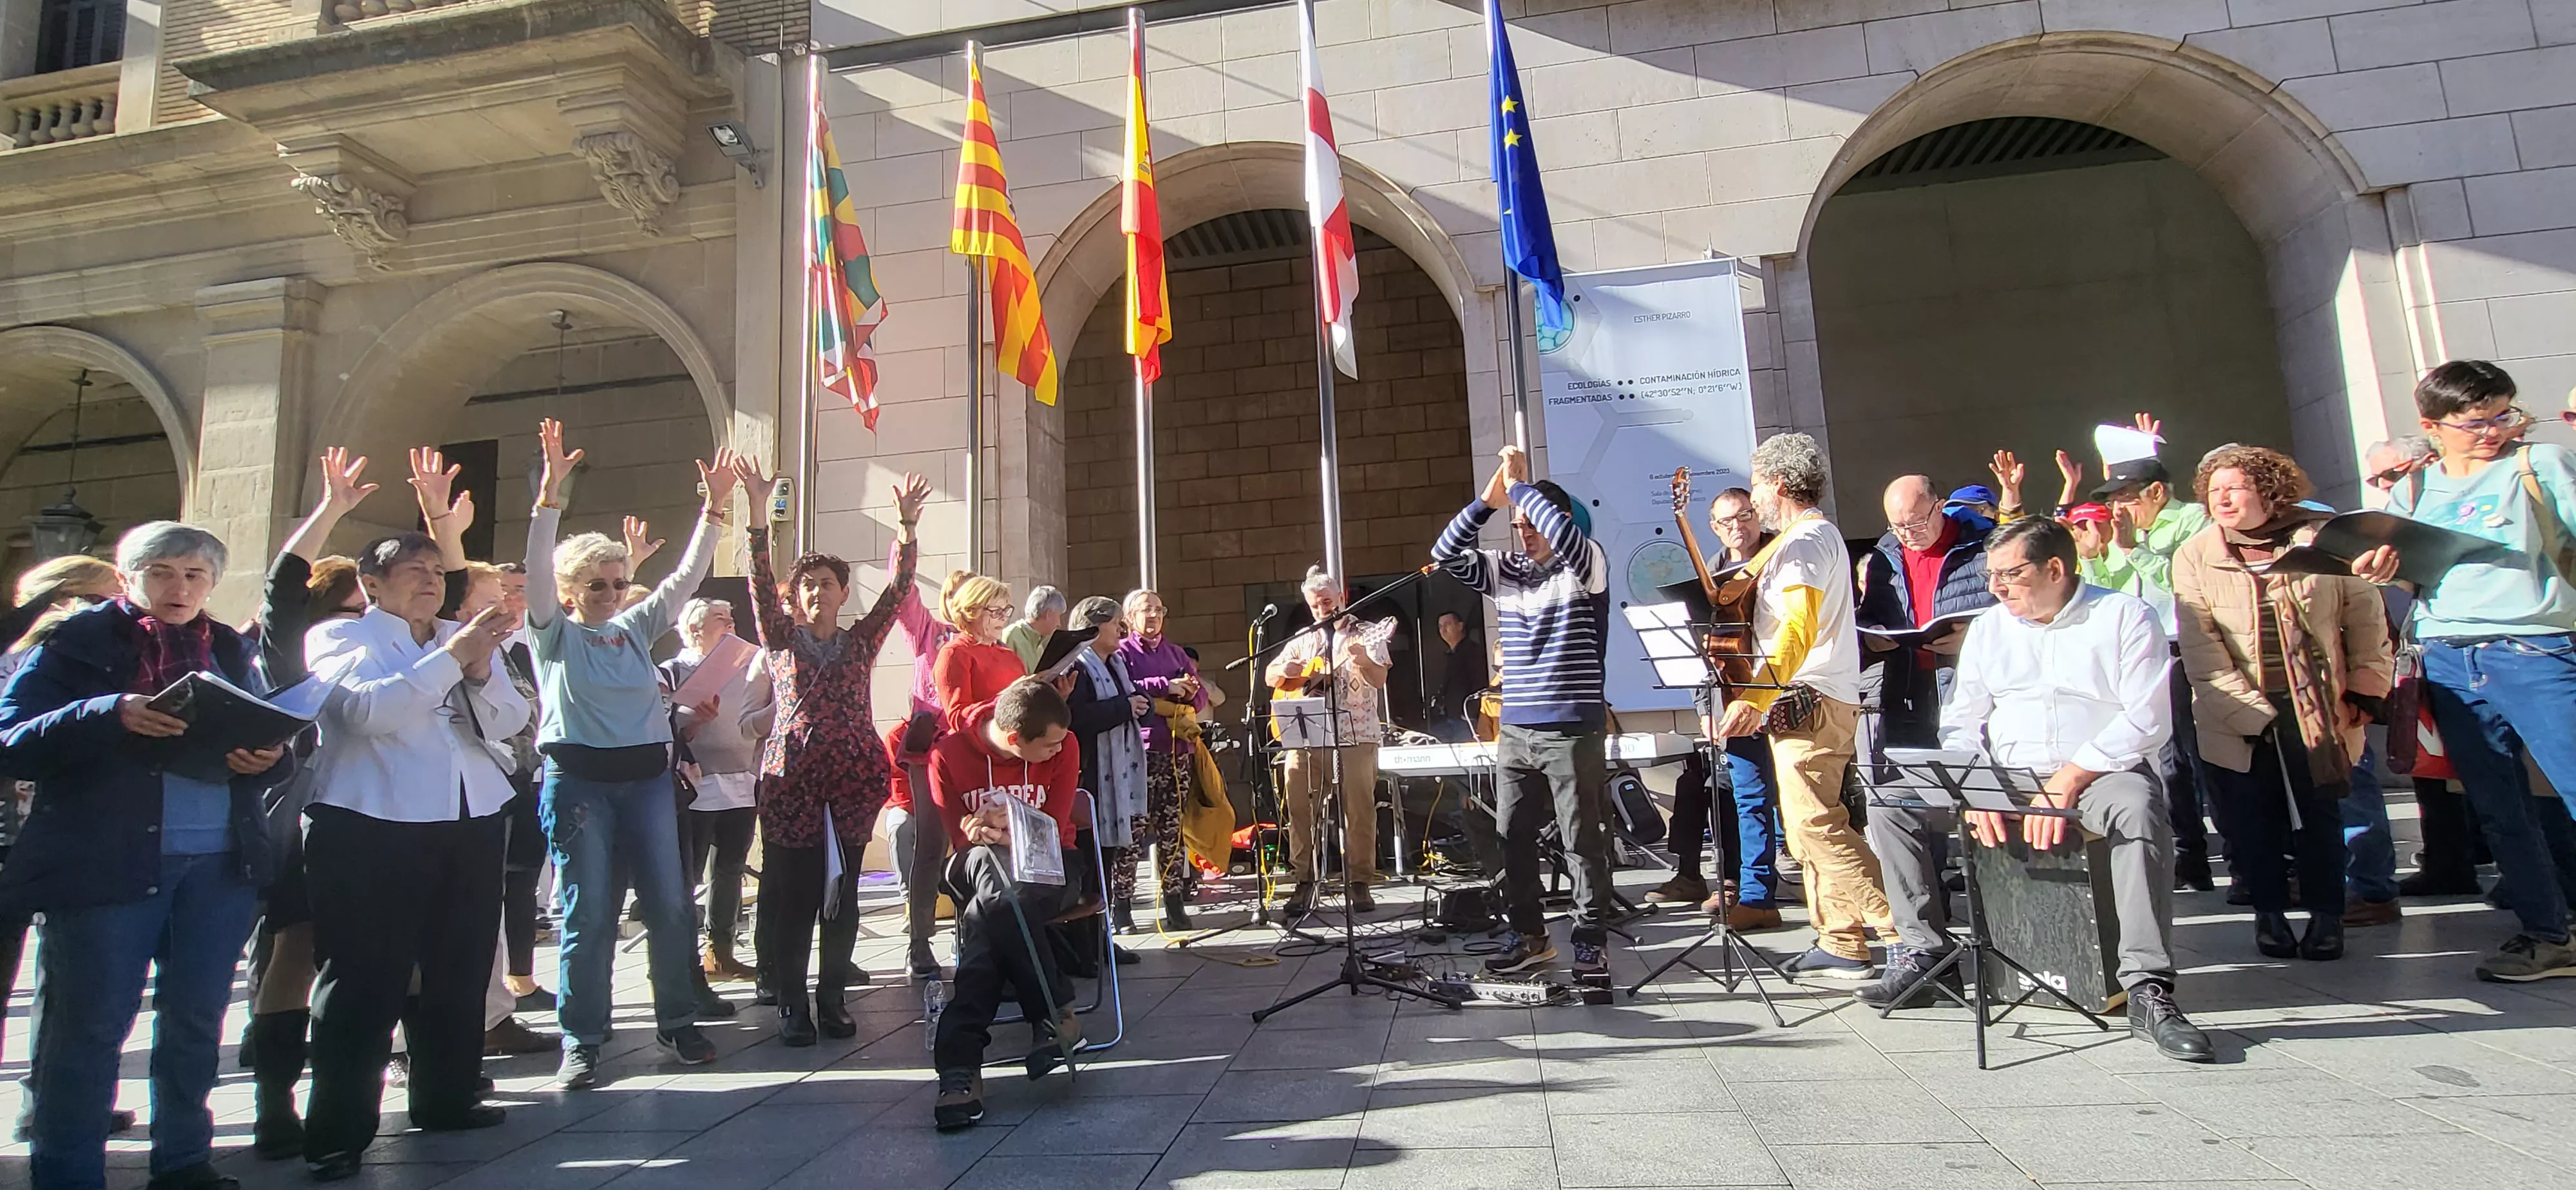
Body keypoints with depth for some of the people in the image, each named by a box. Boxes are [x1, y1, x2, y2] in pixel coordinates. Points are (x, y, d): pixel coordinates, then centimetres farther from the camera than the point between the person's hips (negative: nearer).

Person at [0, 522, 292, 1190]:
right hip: (103, 863, -3)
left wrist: (266, 759, -10)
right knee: (90, 1027, 4)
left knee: (197, 1021, 11)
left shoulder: (233, 651, 12)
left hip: (222, 864, 4)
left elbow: (275, 745, 13)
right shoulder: (77, 643, 2)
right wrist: (110, 715, -23)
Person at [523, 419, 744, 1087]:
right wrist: (550, 493, -24)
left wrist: (715, 509, -1)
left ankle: (677, 1022, 16)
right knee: (588, 913, -1)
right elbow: (536, 570, -12)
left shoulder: (637, 627, 13)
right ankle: (581, 1041, 10)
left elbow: (687, 577, 8)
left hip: (647, 777, 4)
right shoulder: (555, 633, 2)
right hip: (578, 781, -4)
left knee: (670, 905, 3)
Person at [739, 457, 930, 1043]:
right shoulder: (782, 639, 9)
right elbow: (760, 583, -4)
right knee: (792, 895, -2)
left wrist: (907, 524, -10)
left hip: (853, 779, 1)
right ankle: (792, 1006, 6)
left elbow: (898, 587, 1)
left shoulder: (861, 641, 11)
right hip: (792, 779, -1)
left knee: (843, 894, 6)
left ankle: (833, 997, 16)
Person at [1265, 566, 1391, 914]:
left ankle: (1359, 883, 4)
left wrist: (1361, 659, -28)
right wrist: (1285, 670, -3)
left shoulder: (1366, 635, 6)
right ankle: (1305, 882, 8)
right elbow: (1270, 677, 20)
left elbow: (1379, 680, -7)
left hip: (1355, 738, -3)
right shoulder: (1303, 640, 19)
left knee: (1359, 810, -5)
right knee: (1300, 809, -1)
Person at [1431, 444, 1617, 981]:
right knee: (1513, 839, 10)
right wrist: (1486, 502, -6)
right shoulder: (1503, 571, 11)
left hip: (1573, 730, -6)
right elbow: (1446, 554, 3)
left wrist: (1519, 484, -13)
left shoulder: (1585, 568, -3)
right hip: (1514, 732, 6)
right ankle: (1527, 935, 23)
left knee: (1582, 842, 1)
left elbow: (1565, 533, -24)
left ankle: (1592, 942, 11)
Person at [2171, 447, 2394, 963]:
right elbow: (2201, 647, -7)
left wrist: (2365, 691, 2)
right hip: (2240, 718, 0)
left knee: (2318, 810, 1)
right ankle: (2270, 911, 17)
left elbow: (2366, 617, 6)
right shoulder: (2195, 556, -3)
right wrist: (2247, 710, -13)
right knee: (2252, 814, 2)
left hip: (2318, 710, 0)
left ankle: (2326, 915, 15)